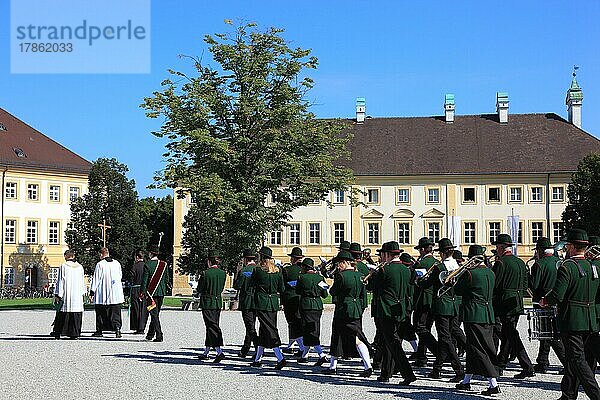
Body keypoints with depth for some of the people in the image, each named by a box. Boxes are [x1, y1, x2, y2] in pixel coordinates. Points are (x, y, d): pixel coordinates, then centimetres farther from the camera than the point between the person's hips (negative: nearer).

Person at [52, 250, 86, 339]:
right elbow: (82, 281, 12)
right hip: (77, 295, 3)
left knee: (62, 314, 5)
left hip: (66, 294, -3)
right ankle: (74, 333, 2)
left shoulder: (63, 266, -7)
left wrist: (57, 295, -7)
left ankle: (57, 333, 9)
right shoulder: (80, 267, 5)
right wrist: (83, 292, 23)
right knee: (76, 314, 5)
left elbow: (60, 281, -9)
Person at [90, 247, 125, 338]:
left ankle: (99, 330, 14)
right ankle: (117, 327, -16)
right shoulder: (117, 263, 4)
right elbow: (120, 276, 18)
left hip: (102, 294, -3)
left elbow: (96, 279, -8)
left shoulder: (100, 264, -9)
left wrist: (92, 292, -4)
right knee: (115, 312, 2)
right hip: (116, 294, 3)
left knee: (101, 313, 8)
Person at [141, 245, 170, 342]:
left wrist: (142, 292, -3)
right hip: (161, 292, 5)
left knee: (154, 314, -3)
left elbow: (144, 280, -9)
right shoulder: (164, 264, 3)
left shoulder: (147, 265, -10)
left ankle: (159, 335, -10)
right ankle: (150, 334, 25)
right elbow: (167, 279, 8)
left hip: (151, 292, -5)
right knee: (156, 313, 15)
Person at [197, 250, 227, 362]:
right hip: (218, 302, 6)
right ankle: (206, 352, 23)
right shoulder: (223, 273, 2)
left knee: (212, 326, -8)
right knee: (212, 326, 14)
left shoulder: (205, 273, -14)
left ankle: (219, 351, -22)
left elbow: (199, 290, -6)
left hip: (207, 302, -6)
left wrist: (200, 279, 11)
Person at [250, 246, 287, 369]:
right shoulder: (277, 271, 4)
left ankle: (280, 358, -17)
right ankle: (257, 359, 22)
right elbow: (282, 289, 7)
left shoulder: (258, 270, -9)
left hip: (262, 303, -5)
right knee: (263, 330, 14)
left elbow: (251, 285, 1)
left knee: (269, 330, -6)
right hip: (274, 304, 5)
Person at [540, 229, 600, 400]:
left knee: (578, 359, -6)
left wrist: (544, 301, -1)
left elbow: (557, 296, -20)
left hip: (571, 321, -7)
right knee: (573, 357, 16)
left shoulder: (567, 267, -15)